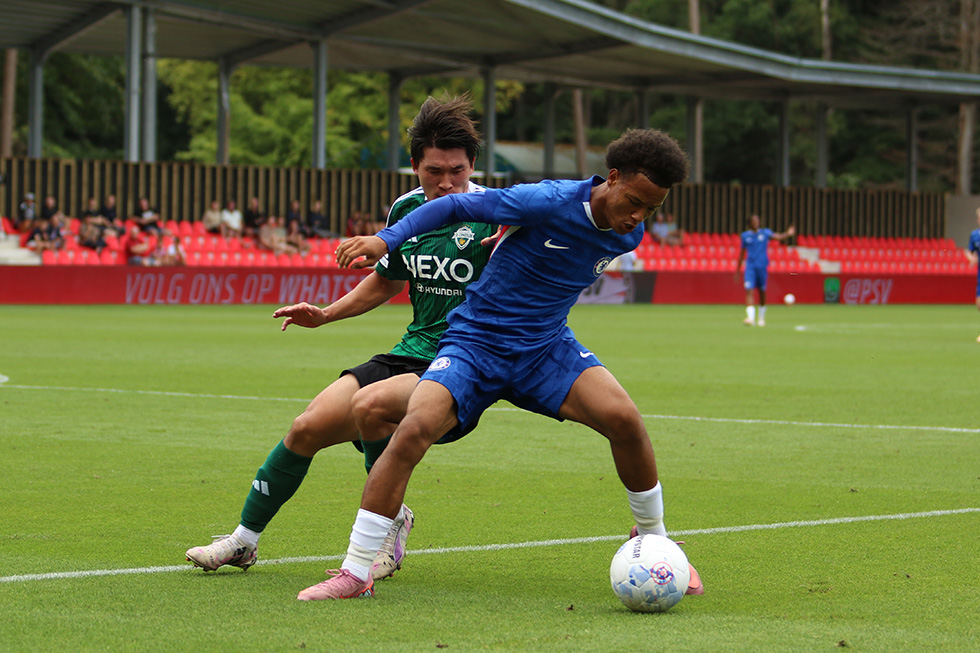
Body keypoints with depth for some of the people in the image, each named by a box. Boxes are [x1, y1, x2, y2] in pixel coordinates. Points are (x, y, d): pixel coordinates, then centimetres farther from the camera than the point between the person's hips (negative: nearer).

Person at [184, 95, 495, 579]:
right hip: (413, 353, 6)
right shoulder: (406, 210, 7)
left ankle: (390, 520, -6)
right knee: (309, 427, -1)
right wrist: (325, 314, 16)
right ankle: (245, 539, 19)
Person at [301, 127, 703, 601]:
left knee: (623, 418, -20)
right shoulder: (549, 202, -21)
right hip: (474, 343, -4)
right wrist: (386, 239, -20)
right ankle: (354, 573, -15)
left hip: (546, 348, 4)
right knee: (414, 429, -25)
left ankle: (653, 541, 5)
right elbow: (455, 206, -13)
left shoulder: (628, 236, -2)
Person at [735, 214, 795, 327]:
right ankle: (750, 317, -23)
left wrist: (788, 234, -35)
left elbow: (778, 237, -15)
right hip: (750, 266, 0)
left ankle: (762, 318, 26)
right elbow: (742, 254, 14)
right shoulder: (745, 236, 8)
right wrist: (738, 270, 15)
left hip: (762, 266, 0)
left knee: (762, 292, 9)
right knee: (749, 290, -15)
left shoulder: (765, 233, 4)